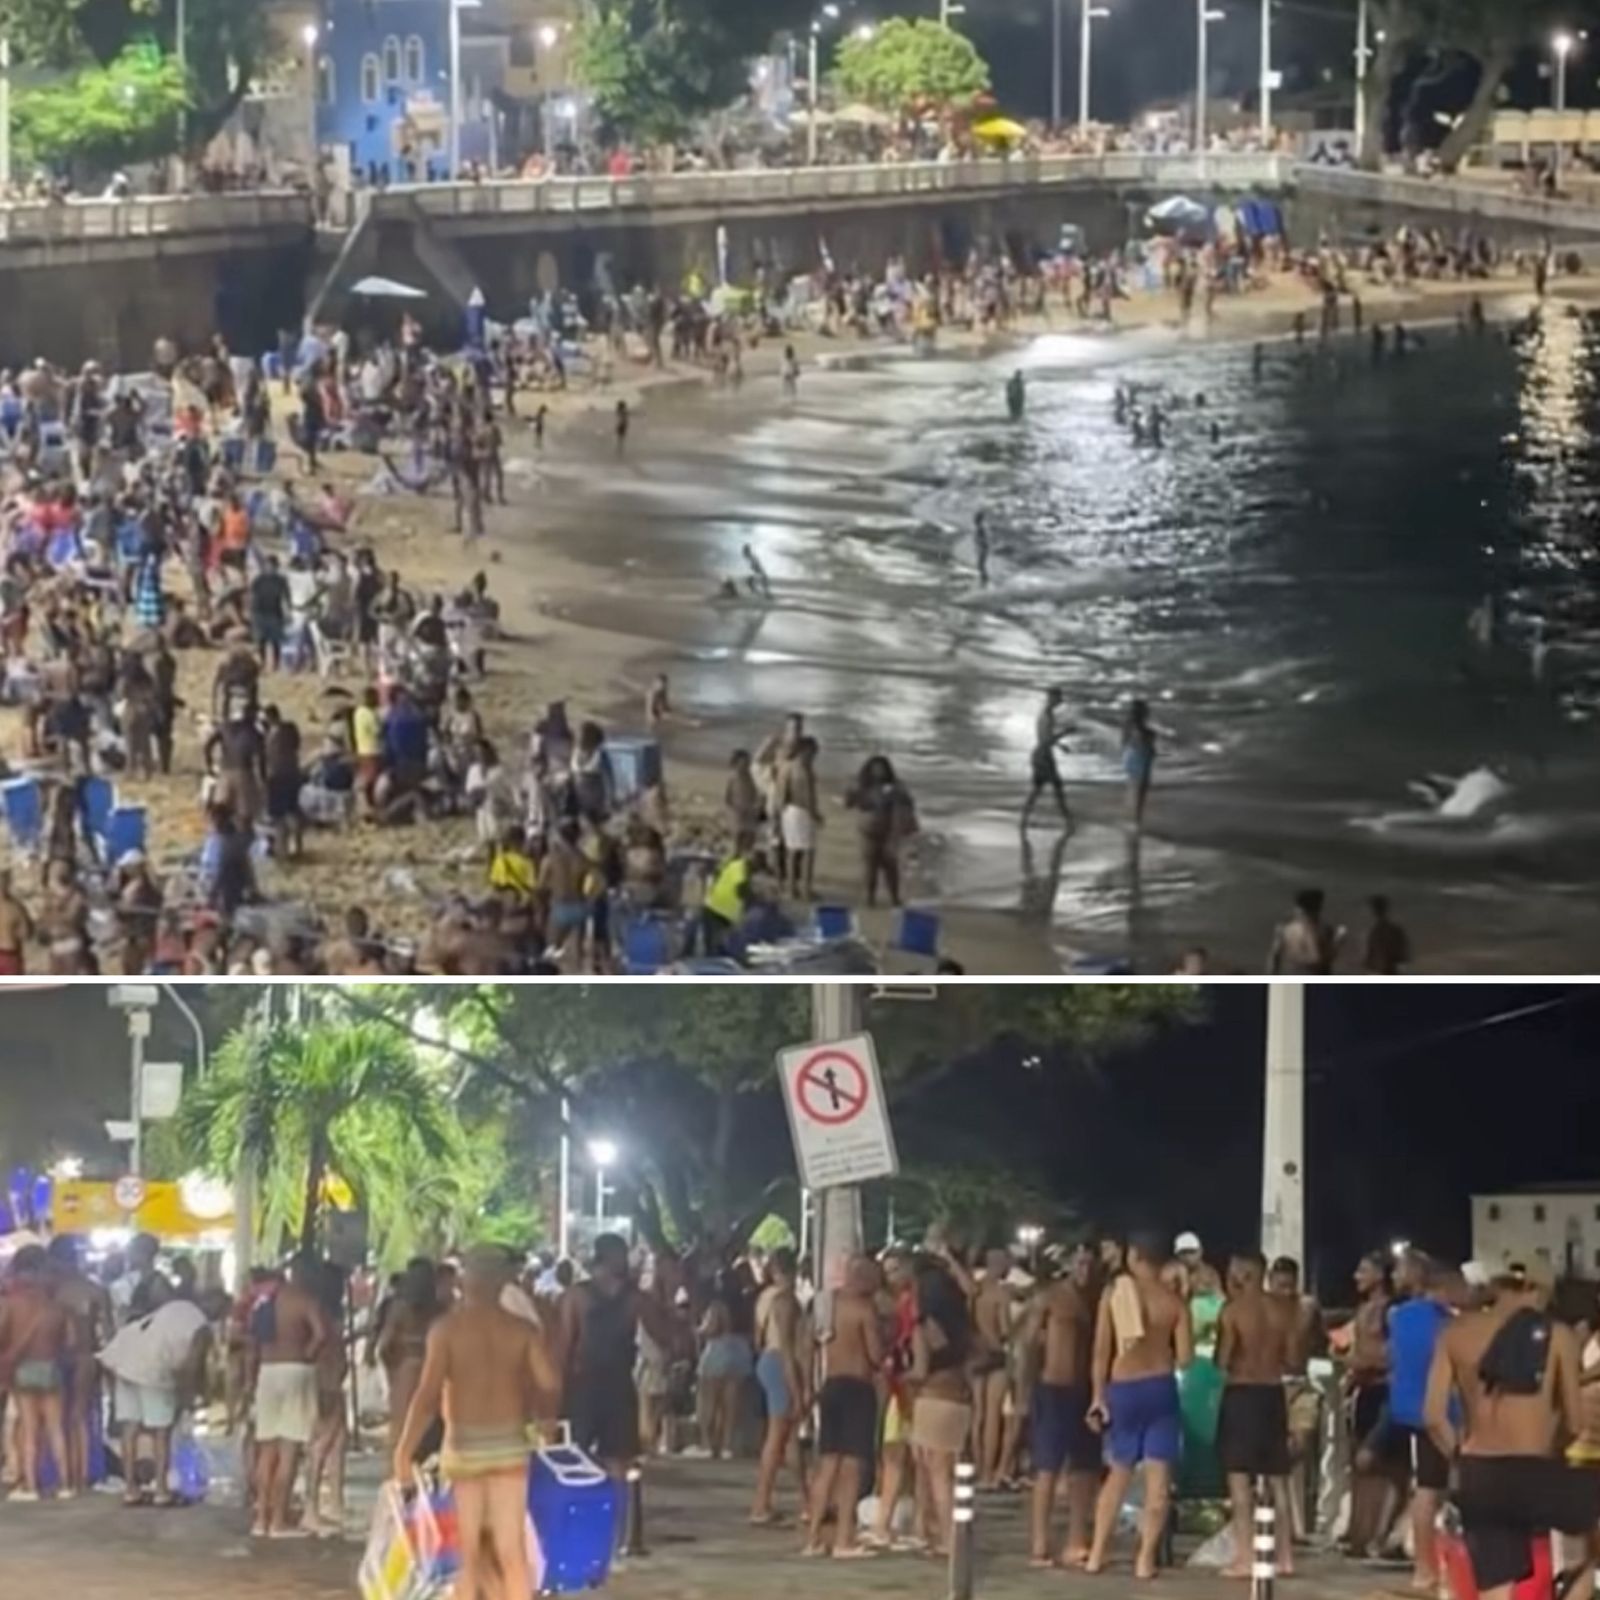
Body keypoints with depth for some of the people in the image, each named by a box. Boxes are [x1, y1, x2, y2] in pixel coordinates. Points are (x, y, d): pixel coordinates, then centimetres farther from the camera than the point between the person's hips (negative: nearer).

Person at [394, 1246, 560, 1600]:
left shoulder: (447, 1329, -6)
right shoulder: (523, 1331, 1)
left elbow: (428, 1396, -13)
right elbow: (552, 1388, -5)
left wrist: (403, 1450, -7)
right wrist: (531, 1414, 16)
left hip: (463, 1445, -2)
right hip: (509, 1444, 2)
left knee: (469, 1554, 7)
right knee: (511, 1552, 2)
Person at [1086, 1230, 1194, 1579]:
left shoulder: (1114, 1293, -6)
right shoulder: (1175, 1302, -4)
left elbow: (1101, 1350, -7)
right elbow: (1185, 1357, -6)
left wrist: (1098, 1396, 0)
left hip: (1122, 1389, 1)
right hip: (1161, 1388, -1)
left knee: (1118, 1473, 15)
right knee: (1158, 1479, 3)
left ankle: (1097, 1553, 15)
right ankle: (1145, 1558, 0)